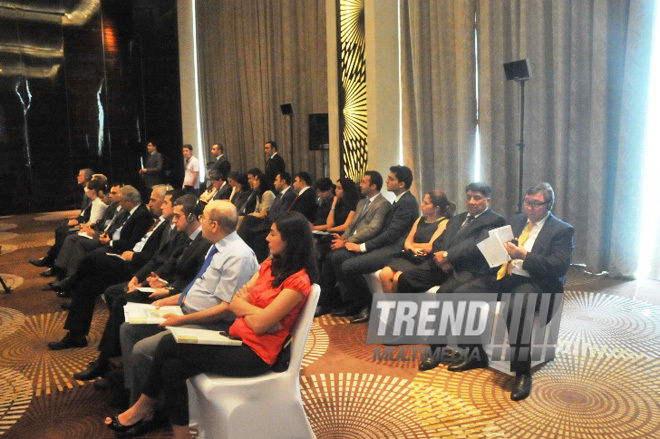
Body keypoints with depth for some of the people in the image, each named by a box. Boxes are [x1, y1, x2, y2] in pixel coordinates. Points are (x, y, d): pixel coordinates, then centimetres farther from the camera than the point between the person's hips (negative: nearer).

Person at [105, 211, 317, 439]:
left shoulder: (298, 281, -16)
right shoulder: (270, 265, 10)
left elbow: (259, 324, -19)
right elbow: (234, 303, 8)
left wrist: (241, 304, -1)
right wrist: (254, 312, -12)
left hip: (255, 352, -7)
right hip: (237, 338, 8)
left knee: (168, 345, -10)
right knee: (173, 366, -13)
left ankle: (144, 406, 10)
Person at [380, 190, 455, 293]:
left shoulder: (444, 223, -4)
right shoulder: (420, 220, 18)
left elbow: (429, 247, -11)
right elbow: (407, 243, 14)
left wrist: (412, 245, 7)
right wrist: (413, 249, -10)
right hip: (410, 257, 7)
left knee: (398, 278, -28)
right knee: (384, 274, -18)